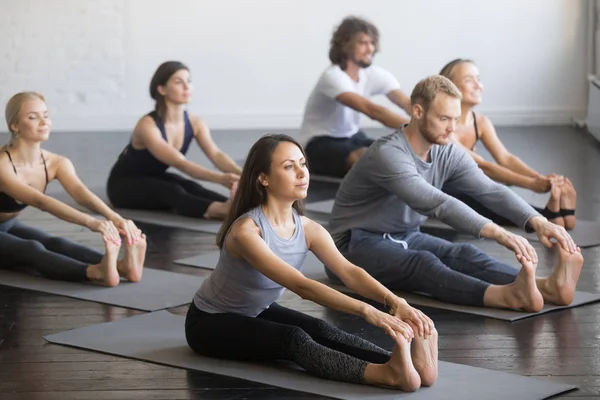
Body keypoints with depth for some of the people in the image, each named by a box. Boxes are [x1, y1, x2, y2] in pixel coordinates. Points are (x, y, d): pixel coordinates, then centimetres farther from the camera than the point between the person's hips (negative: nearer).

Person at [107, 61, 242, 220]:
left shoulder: (194, 123, -9)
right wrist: (219, 178, -55)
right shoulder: (148, 126, -30)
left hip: (155, 178, 6)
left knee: (191, 188, -29)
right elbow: (181, 164, -41)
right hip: (124, 185, -6)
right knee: (172, 192, -36)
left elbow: (216, 154, -24)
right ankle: (221, 210, -63)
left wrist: (240, 173, -45)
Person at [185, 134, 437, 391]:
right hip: (210, 322, -7)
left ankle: (407, 361, -46)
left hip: (258, 313, 7)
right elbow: (301, 286, -41)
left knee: (321, 331, -23)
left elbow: (349, 272, -22)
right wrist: (368, 312, -50)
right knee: (293, 339, -34)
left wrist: (396, 303, -41)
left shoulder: (308, 229, -8)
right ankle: (386, 374, -56)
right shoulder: (246, 230, -31)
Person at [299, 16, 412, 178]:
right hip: (320, 143, -7)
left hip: (353, 137, 7)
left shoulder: (376, 75, -3)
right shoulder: (333, 77, -25)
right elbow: (372, 110, -38)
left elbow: (407, 103, -15)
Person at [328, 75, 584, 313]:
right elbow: (437, 204, -38)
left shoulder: (448, 155, -2)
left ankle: (547, 287, -46)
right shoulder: (387, 155, -27)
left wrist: (538, 222, -32)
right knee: (422, 262, -35)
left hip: (406, 238, 7)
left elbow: (491, 191, -14)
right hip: (357, 247, -7)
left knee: (463, 254, -22)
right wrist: (498, 233, -48)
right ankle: (509, 296, -61)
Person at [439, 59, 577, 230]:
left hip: (465, 193, 7)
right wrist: (530, 183, -38)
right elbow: (482, 166, -30)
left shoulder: (481, 122, 1)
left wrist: (542, 179, -28)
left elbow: (506, 158, -9)